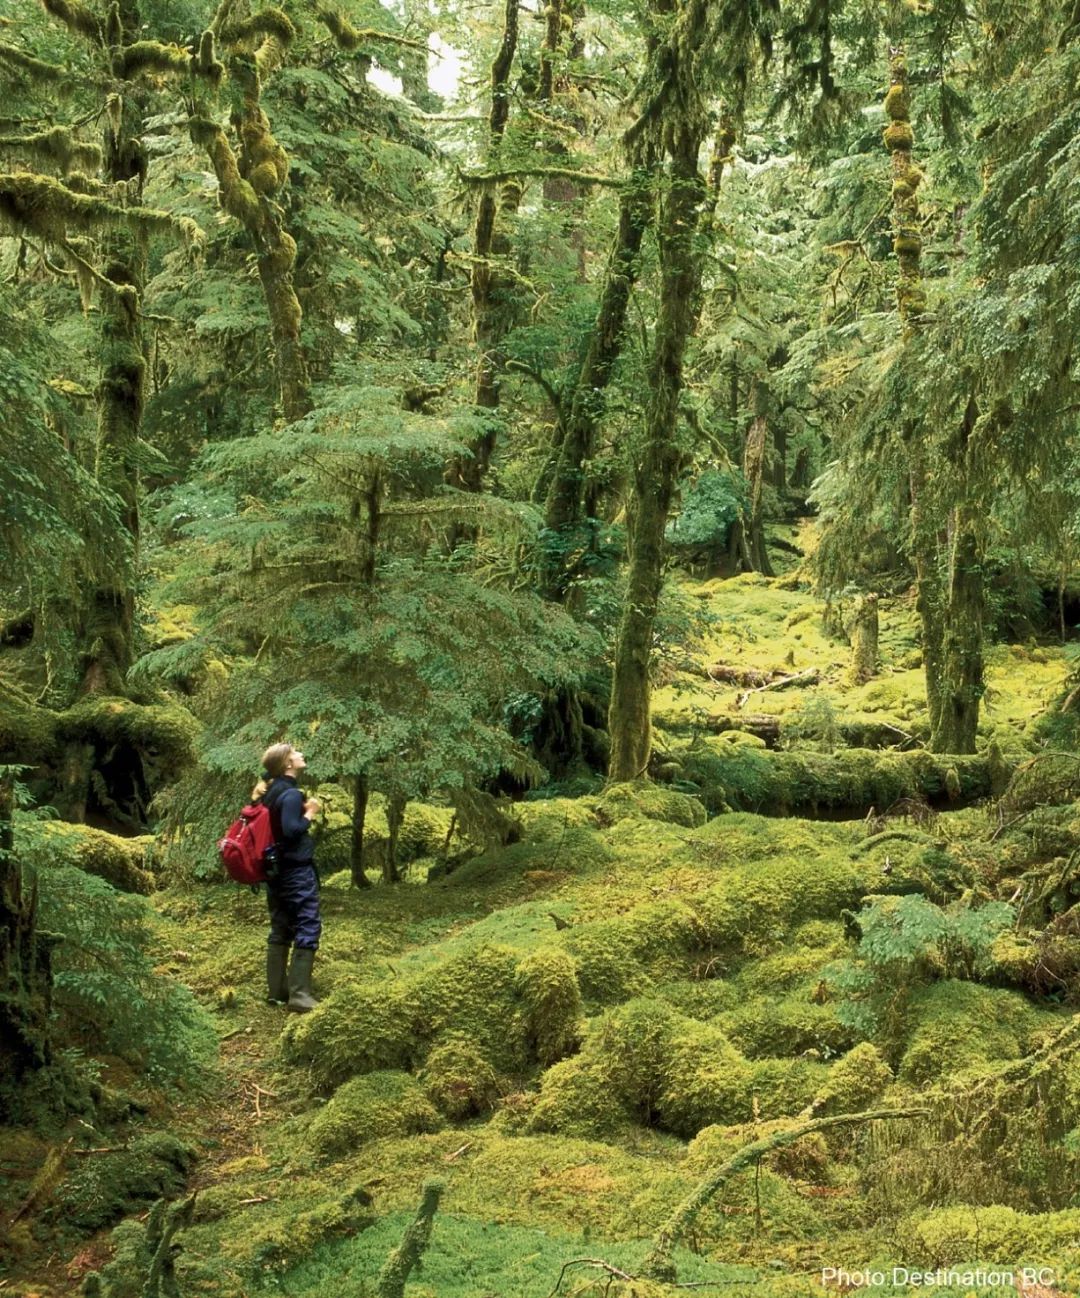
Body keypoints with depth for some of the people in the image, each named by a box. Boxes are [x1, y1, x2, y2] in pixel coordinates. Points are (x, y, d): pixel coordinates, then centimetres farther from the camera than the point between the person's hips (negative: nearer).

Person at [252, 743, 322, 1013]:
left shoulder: (270, 793, 10)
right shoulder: (291, 793, -17)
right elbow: (291, 830, -25)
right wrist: (309, 814, -11)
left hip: (275, 870, 9)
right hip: (297, 871, -9)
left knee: (280, 930, 12)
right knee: (307, 929, -6)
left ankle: (276, 991, 16)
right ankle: (299, 995, -9)